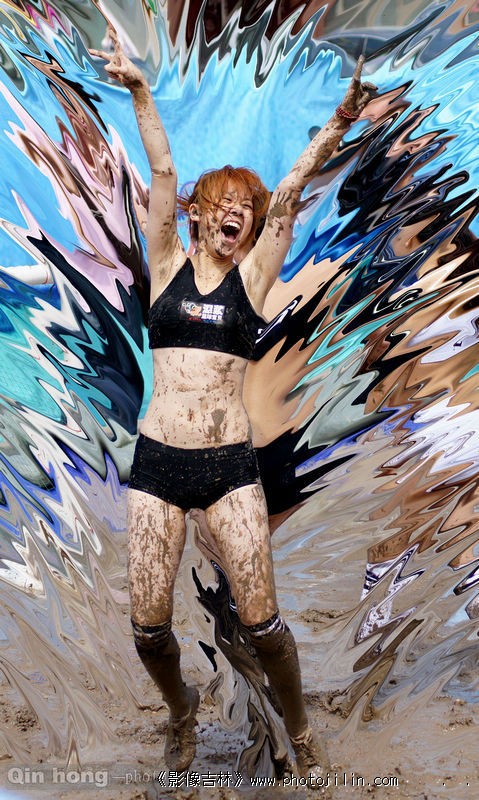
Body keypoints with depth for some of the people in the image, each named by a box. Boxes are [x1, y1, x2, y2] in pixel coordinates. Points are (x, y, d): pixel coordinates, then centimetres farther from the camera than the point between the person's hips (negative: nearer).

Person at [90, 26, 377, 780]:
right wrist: (138, 90, -5)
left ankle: (299, 728, 29)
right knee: (148, 624, 2)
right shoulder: (168, 265, 8)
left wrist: (337, 125, -12)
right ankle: (182, 707, 37)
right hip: (157, 462, 1)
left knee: (261, 620, -2)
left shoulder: (252, 275, 7)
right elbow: (162, 173, 0)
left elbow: (289, 193, -3)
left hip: (231, 465, -1)